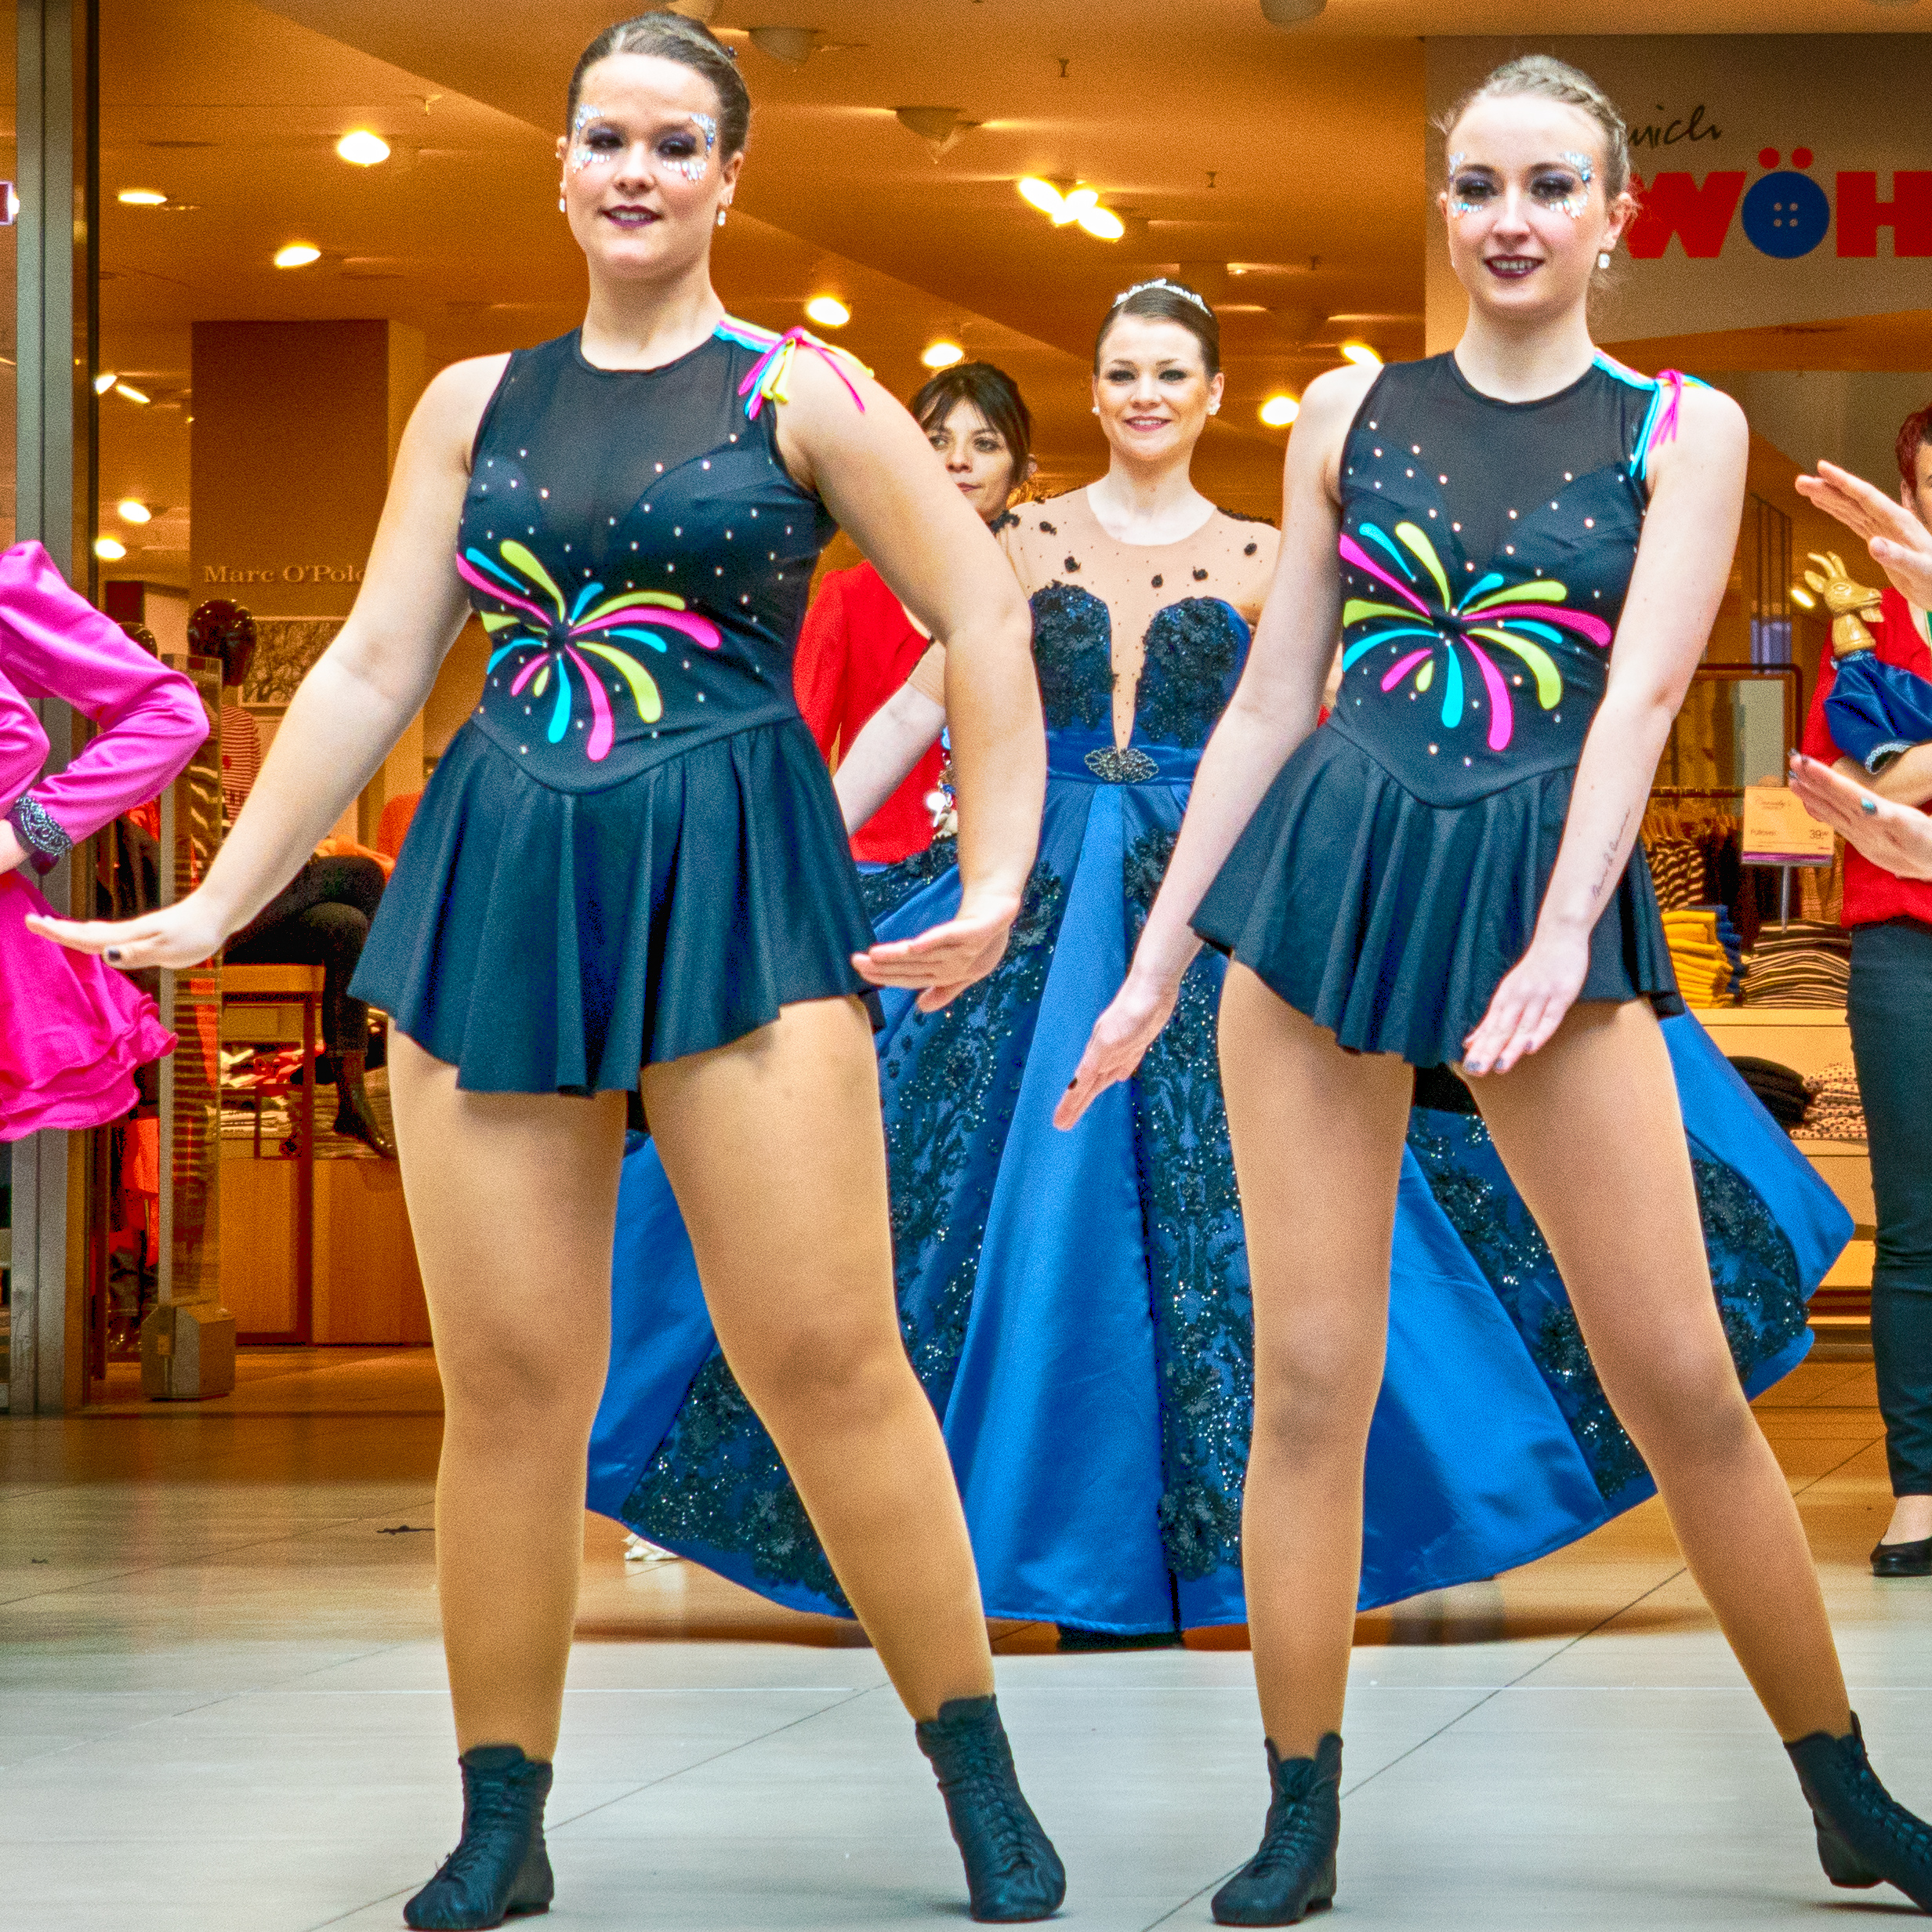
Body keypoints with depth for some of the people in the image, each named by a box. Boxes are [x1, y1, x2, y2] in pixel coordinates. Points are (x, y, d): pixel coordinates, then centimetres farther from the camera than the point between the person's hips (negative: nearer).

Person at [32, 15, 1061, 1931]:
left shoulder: (801, 392, 4)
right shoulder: (473, 403, 13)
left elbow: (984, 622, 4)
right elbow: (371, 667, 15)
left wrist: (998, 879, -2)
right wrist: (219, 899, 12)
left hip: (735, 884, -3)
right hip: (496, 886, 3)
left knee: (826, 1355, -9)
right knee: (505, 1381, 1)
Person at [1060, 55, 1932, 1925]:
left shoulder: (1682, 428, 4)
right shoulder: (1349, 414, 10)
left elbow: (1643, 684, -8)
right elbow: (1271, 698, 12)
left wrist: (1562, 941, -21)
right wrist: (1156, 958, 9)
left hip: (1544, 887, -2)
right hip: (1323, 868, 2)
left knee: (1681, 1378, -3)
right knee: (1308, 1376, -1)